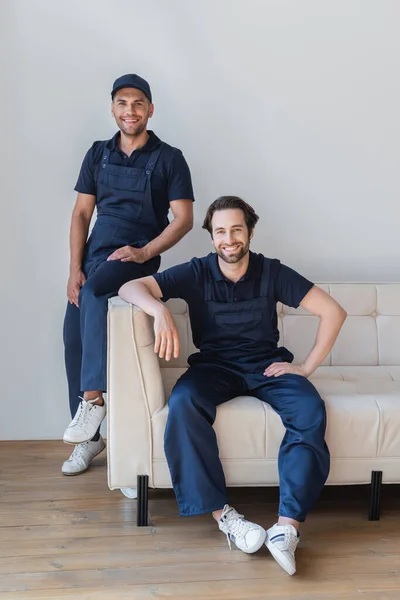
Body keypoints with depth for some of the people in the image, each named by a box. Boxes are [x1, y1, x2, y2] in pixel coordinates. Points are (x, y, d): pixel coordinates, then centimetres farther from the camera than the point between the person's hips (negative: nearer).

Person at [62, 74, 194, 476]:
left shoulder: (168, 158, 1)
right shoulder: (98, 154, 13)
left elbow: (184, 218, -4)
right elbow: (81, 213, 11)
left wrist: (145, 252, -17)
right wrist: (74, 269, 0)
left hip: (137, 257, -5)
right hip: (93, 255, 5)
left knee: (94, 293, -35)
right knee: (73, 337, -1)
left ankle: (93, 397, -30)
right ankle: (88, 438, 12)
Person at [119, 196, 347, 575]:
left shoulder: (272, 272, 1)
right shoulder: (196, 273, 1)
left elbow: (333, 312, 1)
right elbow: (130, 287, -7)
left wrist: (306, 368, -7)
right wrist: (159, 309, -30)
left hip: (268, 365, 0)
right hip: (215, 366, 0)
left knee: (310, 410, -31)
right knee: (183, 402, -34)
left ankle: (287, 527, -35)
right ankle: (222, 515, -30)